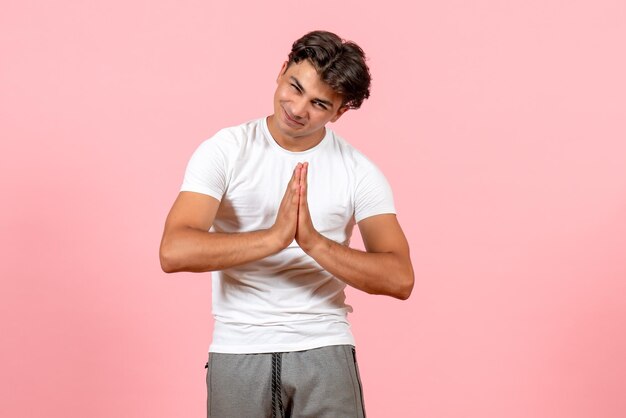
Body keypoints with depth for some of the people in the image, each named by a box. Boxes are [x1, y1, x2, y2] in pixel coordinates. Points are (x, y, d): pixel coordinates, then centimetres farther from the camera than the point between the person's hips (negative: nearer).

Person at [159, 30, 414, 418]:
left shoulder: (359, 172, -3)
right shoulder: (224, 151, -5)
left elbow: (400, 279, -10)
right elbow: (174, 252, -18)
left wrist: (314, 242, -23)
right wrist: (275, 237, -27)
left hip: (324, 352, 0)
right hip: (238, 354, 0)